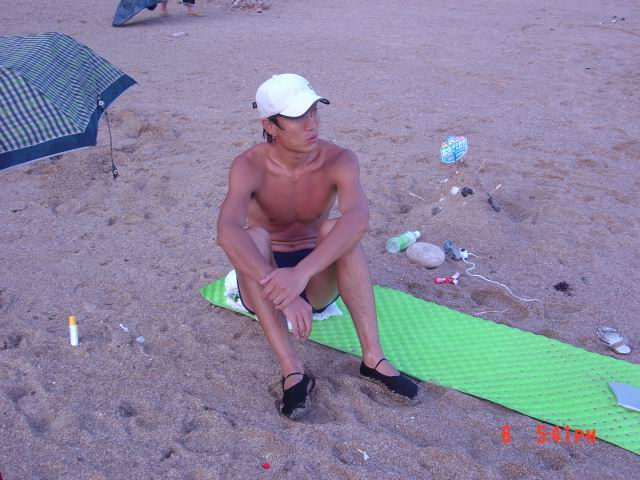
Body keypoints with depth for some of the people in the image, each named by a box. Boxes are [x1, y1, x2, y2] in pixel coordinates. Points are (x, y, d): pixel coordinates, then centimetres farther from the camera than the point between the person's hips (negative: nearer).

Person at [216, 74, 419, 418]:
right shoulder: (249, 166, -20)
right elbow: (226, 232, -38)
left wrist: (302, 273, -52)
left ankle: (373, 357, -31)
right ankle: (292, 372, -37)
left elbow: (358, 219, -38)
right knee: (254, 236, -33)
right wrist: (283, 293, -51)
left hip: (318, 281, 1)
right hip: (265, 280, 0)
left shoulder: (339, 161, -18)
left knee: (336, 228, -30)